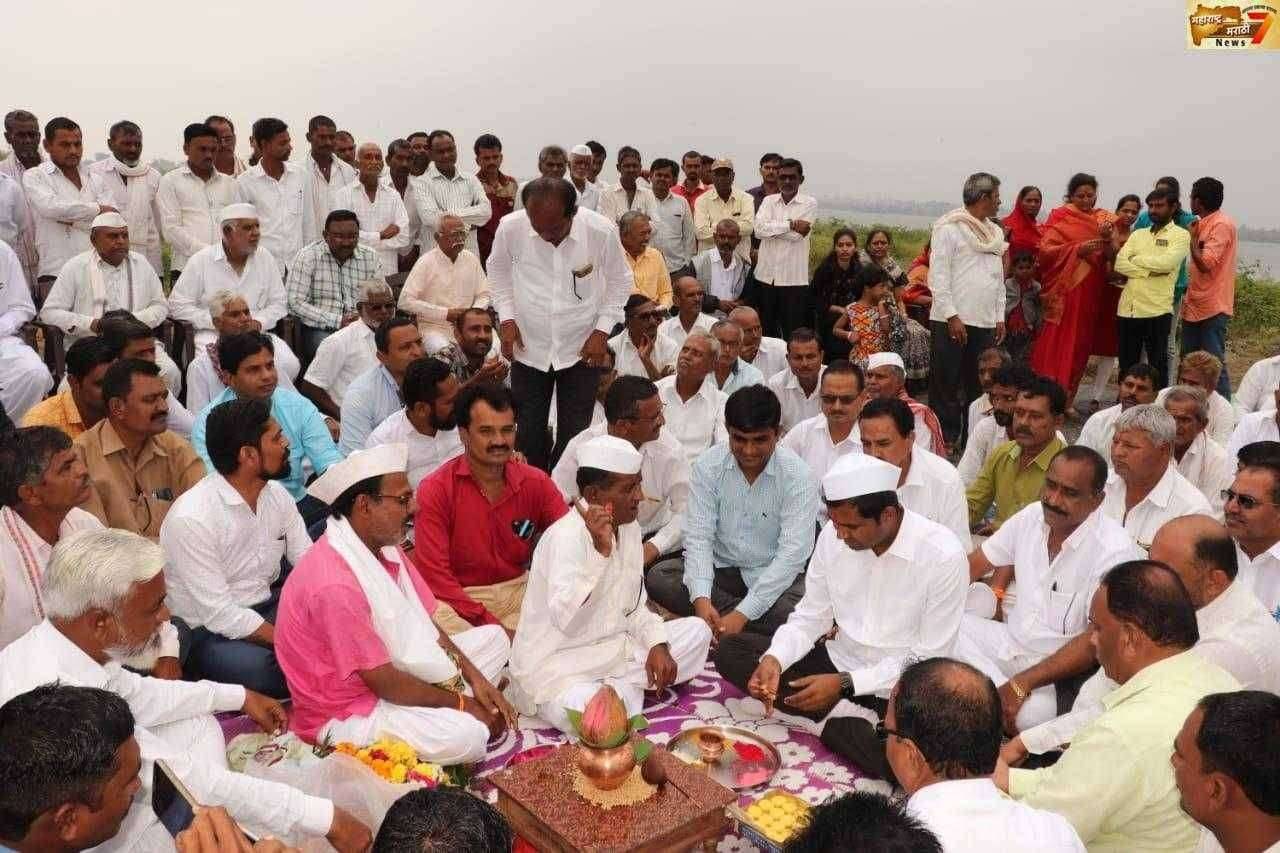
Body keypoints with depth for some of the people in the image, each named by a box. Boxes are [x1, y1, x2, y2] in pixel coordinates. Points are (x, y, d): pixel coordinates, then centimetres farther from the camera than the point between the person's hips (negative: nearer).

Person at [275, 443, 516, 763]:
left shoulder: (384, 547, 1)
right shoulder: (335, 584, -29)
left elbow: (424, 626, 7)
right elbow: (385, 683, -24)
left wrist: (475, 678, -4)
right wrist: (461, 703, -13)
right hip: (347, 713, -10)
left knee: (493, 638, 11)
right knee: (466, 736, -31)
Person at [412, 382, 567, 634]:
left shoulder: (537, 483, 1)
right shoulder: (435, 491, -10)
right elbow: (434, 574, -14)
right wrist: (492, 625, -21)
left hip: (518, 588, 4)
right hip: (458, 598, -3)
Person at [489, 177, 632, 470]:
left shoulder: (601, 231, -19)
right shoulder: (510, 228, -16)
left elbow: (619, 281, 0)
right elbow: (498, 270, 6)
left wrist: (603, 329, -7)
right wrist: (506, 318, -3)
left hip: (582, 349, -1)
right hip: (528, 347, 1)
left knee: (574, 435, 5)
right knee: (527, 436, 8)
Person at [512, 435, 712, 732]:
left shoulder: (630, 527, 3)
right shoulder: (566, 536, -23)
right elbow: (566, 621, -36)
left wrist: (657, 643, -3)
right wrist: (601, 551, -42)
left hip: (613, 646, 8)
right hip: (556, 663, -8)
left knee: (697, 630, 4)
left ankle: (619, 689, -2)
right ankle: (624, 689, -4)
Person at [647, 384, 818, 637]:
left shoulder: (797, 475, -15)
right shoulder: (708, 465, -7)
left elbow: (793, 552, -20)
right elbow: (698, 536, -10)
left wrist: (742, 614, -27)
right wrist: (701, 598, -29)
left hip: (775, 577, -3)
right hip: (721, 570, 3)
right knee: (658, 577, -22)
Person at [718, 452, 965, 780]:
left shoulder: (943, 556, -21)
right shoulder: (832, 536, -9)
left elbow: (927, 661, -16)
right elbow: (810, 618, 1)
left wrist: (845, 684, -22)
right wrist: (774, 659, -19)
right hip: (838, 663, 5)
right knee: (730, 650, -8)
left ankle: (833, 722, -8)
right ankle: (840, 714, -13)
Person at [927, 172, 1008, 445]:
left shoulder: (995, 232, 17)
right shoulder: (949, 227, -5)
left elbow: (999, 277, 21)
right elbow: (938, 275, -11)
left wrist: (1000, 317, 14)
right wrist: (952, 316, -15)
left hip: (985, 323, 7)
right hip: (952, 321, -7)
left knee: (978, 387, 9)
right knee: (946, 385, -1)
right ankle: (945, 440, 5)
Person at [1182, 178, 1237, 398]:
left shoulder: (1222, 225, -14)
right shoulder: (1206, 224, 14)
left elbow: (1206, 263, -20)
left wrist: (1192, 237, -10)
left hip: (1212, 308, -9)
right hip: (1195, 305, 9)